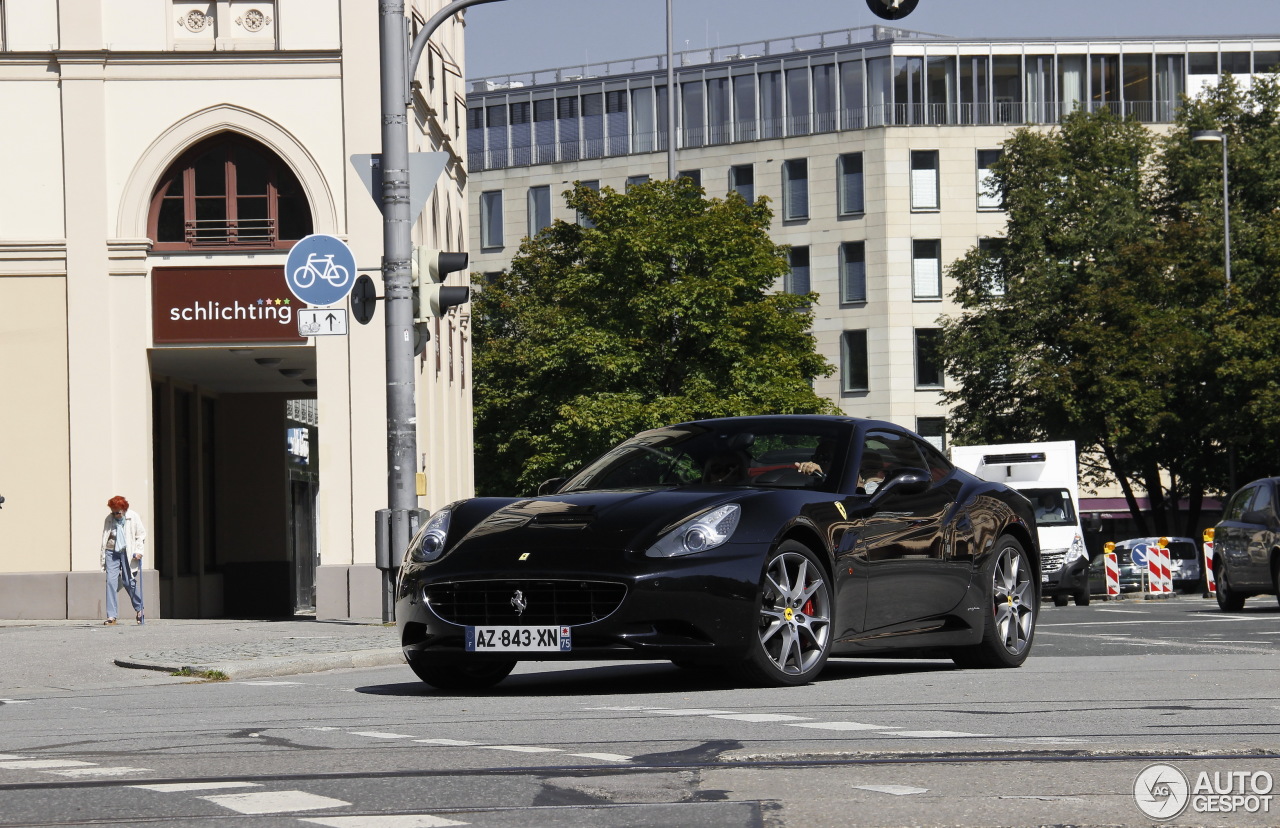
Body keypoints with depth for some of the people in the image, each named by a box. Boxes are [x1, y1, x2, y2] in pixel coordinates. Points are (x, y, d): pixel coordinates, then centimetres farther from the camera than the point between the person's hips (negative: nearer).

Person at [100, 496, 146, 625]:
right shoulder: (108, 520, 5)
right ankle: (111, 616, -8)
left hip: (128, 553, -2)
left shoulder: (133, 517, -2)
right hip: (112, 553, 2)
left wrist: (139, 551, -9)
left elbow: (141, 534, 3)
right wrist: (103, 559, 10)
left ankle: (139, 609, 25)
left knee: (129, 582, 1)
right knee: (111, 582, -8)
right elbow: (104, 539, 11)